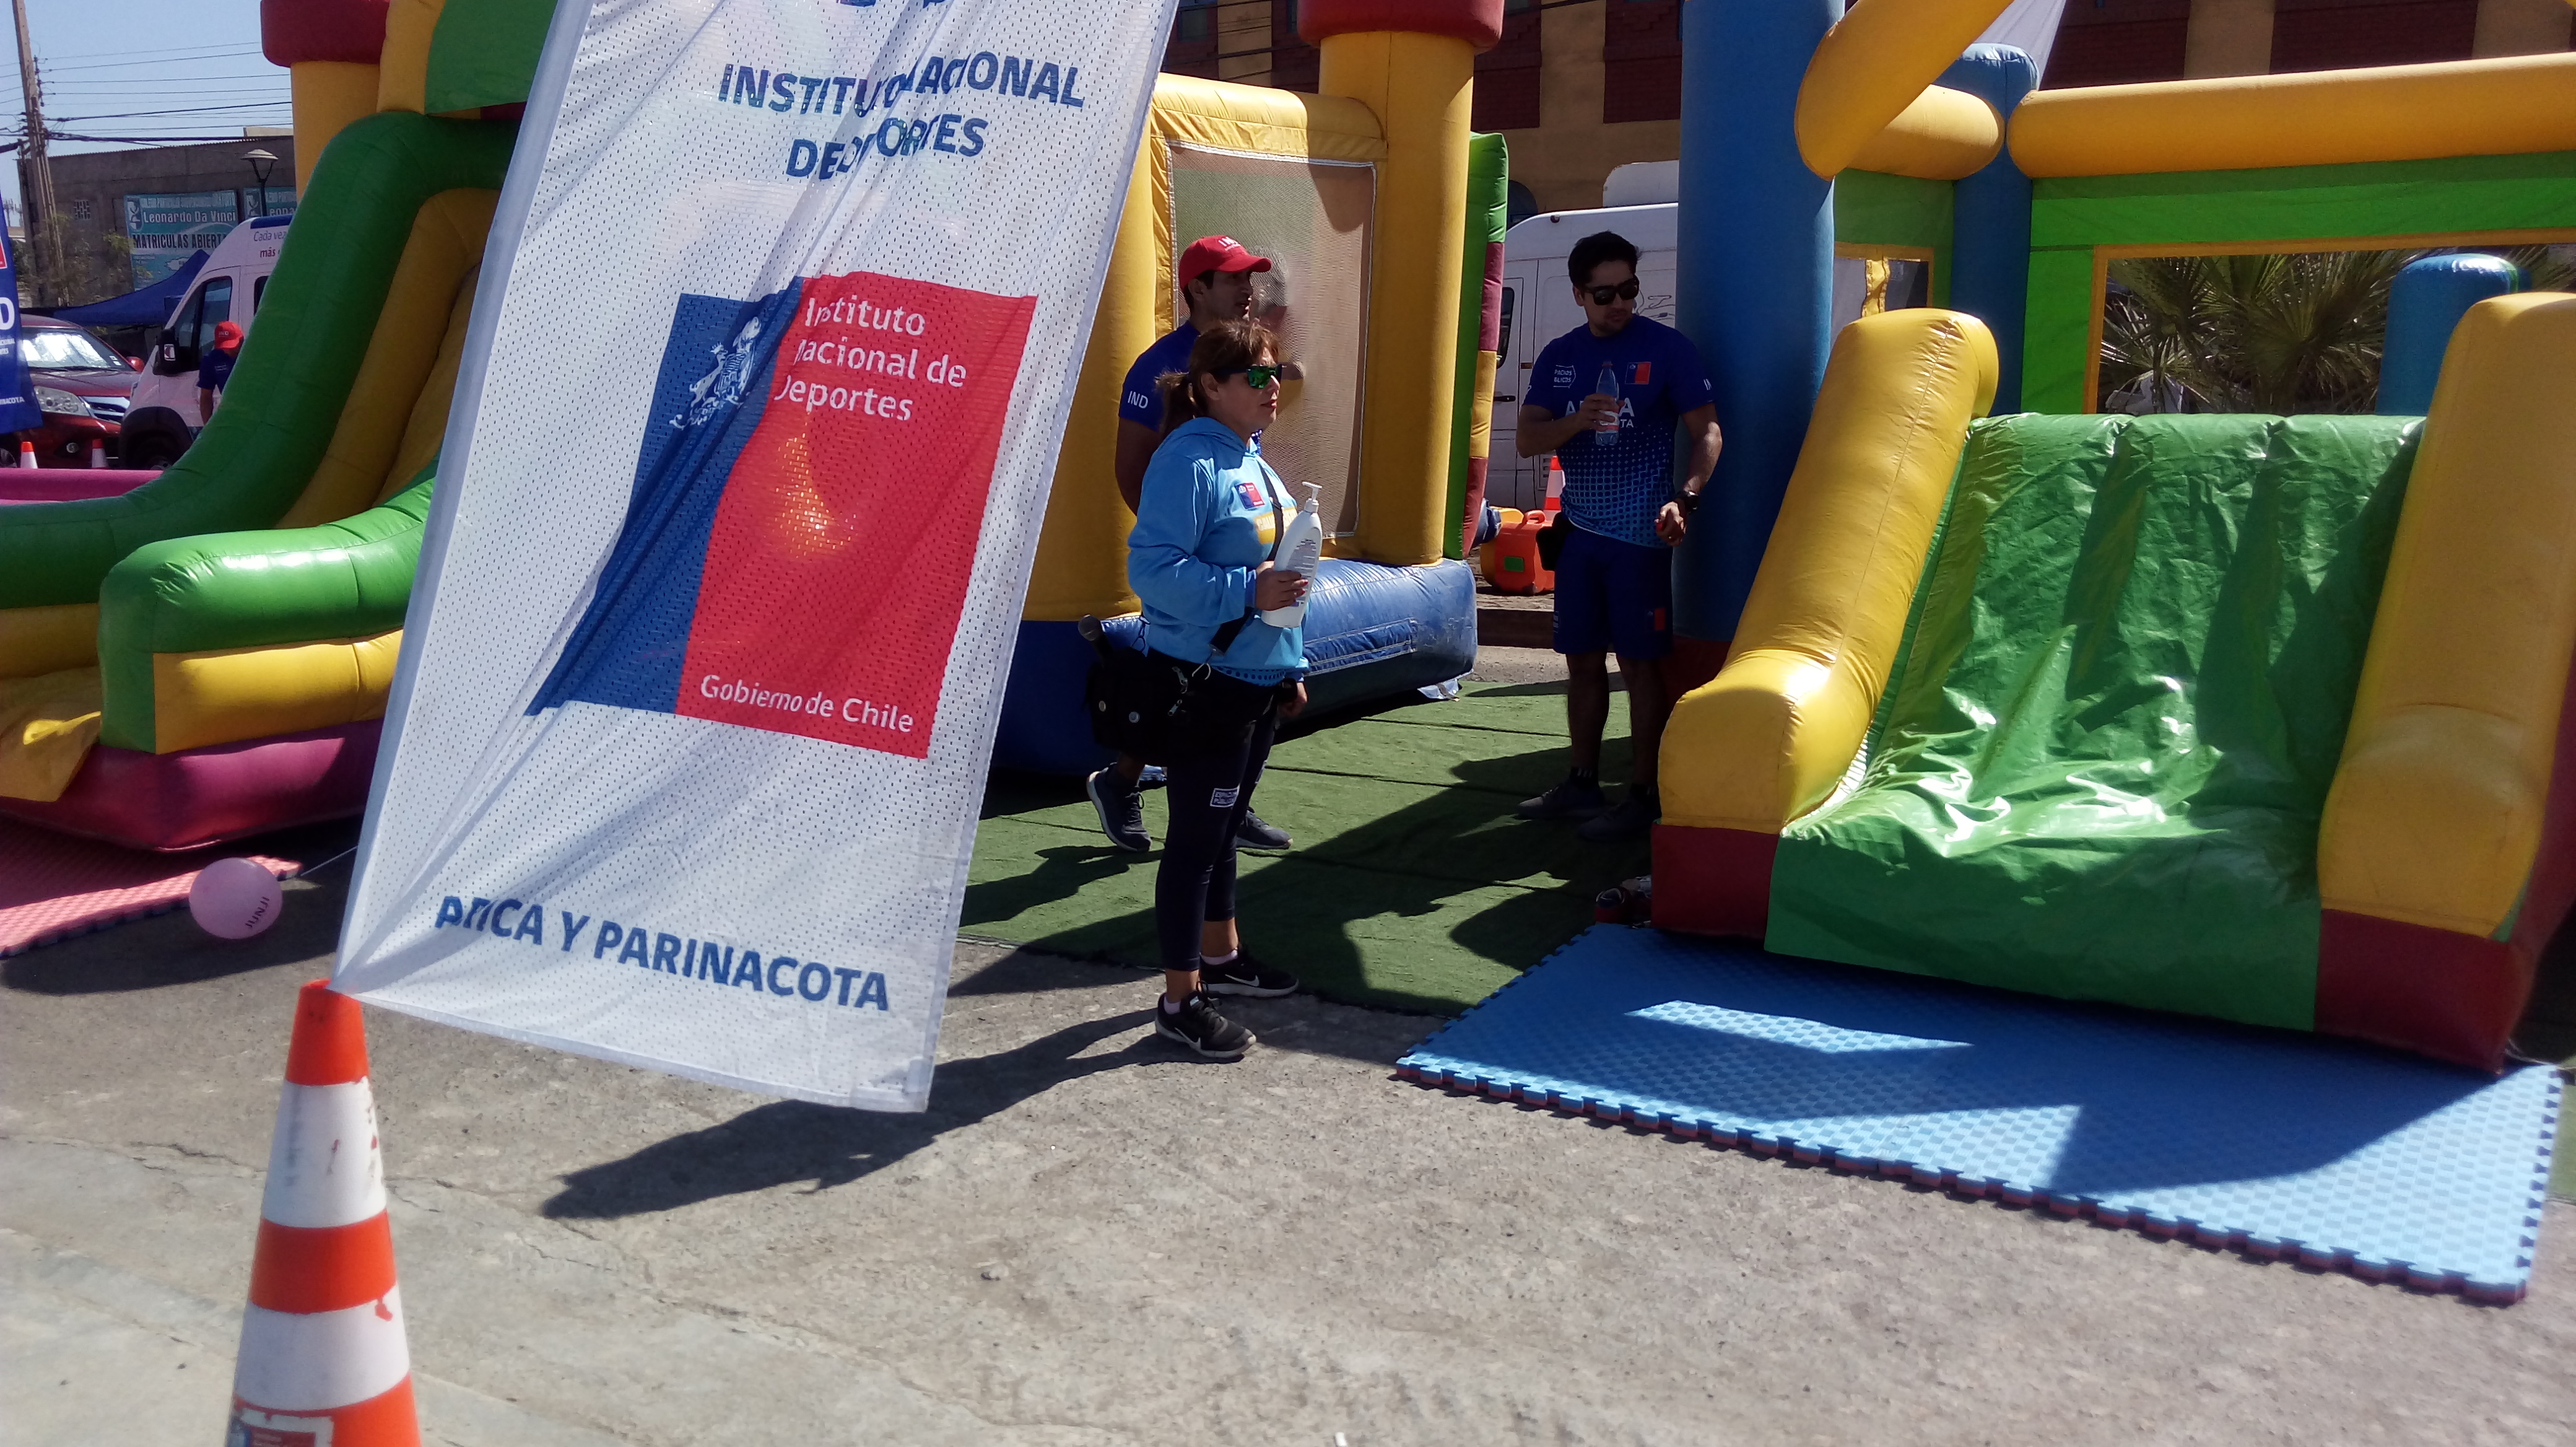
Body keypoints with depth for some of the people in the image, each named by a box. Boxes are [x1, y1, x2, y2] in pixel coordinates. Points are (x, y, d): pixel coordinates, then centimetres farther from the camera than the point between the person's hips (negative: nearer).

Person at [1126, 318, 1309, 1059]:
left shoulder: (1251, 459, 12)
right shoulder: (1188, 461, -17)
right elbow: (1153, 570, -24)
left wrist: (1291, 665, 19)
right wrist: (1247, 592, -29)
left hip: (1257, 678, 9)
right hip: (1203, 683, -9)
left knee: (1224, 826, 21)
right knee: (1197, 835, -2)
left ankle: (1220, 955, 37)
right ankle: (1181, 1002, 8)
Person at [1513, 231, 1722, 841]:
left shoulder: (1666, 348, -5)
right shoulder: (1559, 357, 9)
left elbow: (1707, 432, -8)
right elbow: (1528, 440, 3)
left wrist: (1685, 498, -24)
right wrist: (1577, 421, -17)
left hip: (1639, 534, -5)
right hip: (1580, 532, 5)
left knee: (1640, 664, -2)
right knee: (1582, 660, 12)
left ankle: (1643, 796, 5)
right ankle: (1583, 784, 24)